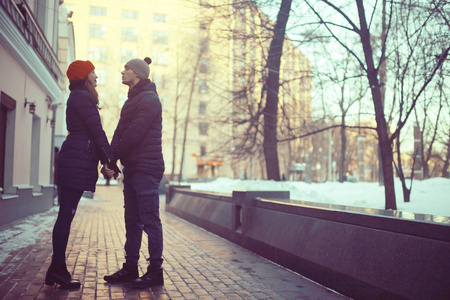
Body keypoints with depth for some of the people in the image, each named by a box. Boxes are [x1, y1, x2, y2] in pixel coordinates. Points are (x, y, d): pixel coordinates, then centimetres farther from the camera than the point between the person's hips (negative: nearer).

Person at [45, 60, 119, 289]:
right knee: (66, 215, -8)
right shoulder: (82, 96, -6)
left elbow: (91, 133, 21)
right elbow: (97, 131, -12)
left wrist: (105, 162, 16)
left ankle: (57, 270, 13)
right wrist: (110, 161, -11)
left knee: (66, 215, 9)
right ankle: (58, 270, -3)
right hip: (77, 161, -10)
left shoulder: (79, 97, 26)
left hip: (74, 161, 10)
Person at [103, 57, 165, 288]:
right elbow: (120, 132, 14)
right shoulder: (132, 100, 21)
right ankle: (130, 268, 19)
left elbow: (134, 133, -17)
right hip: (132, 168, 10)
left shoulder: (149, 99, -9)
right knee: (132, 220, 11)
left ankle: (155, 272, 0)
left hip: (146, 168, -9)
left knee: (150, 220, -6)